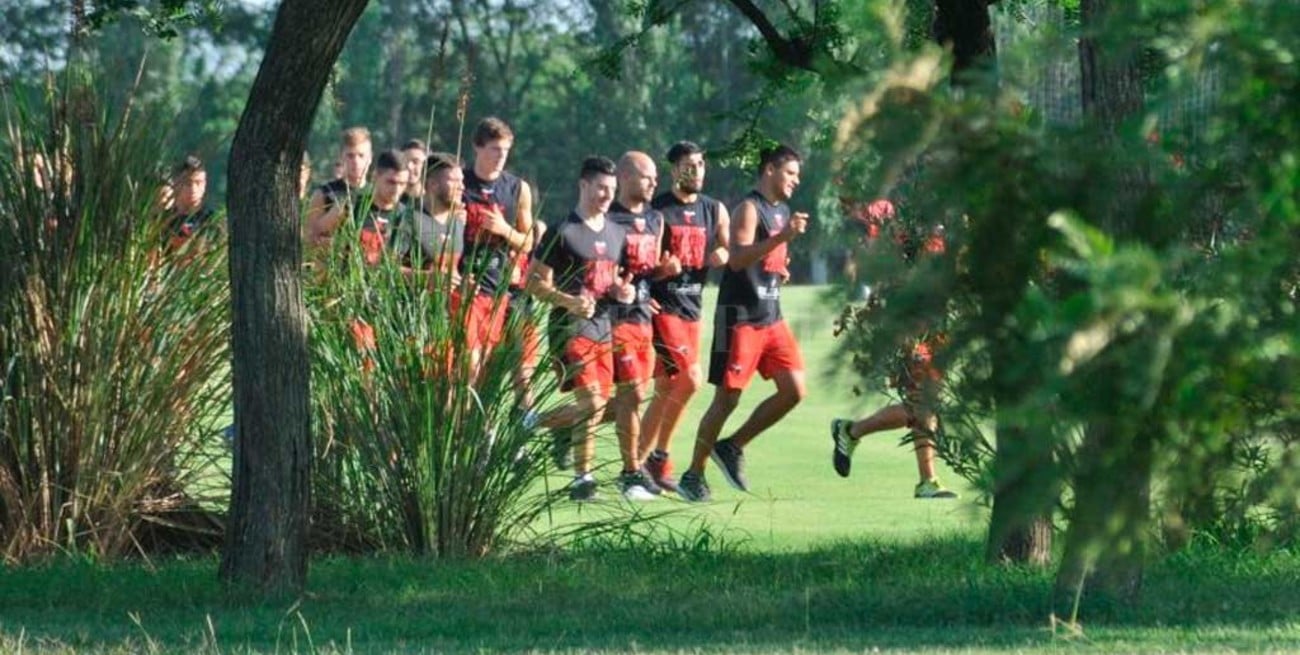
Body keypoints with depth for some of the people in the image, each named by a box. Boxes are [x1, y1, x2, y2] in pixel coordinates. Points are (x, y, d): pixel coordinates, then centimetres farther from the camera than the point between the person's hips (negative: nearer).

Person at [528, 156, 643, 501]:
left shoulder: (616, 233, 14)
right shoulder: (564, 232, -8)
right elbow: (535, 282, -9)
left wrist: (622, 291, 3)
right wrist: (570, 302, -24)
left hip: (603, 329, 8)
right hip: (573, 329, -8)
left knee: (599, 405, 6)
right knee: (592, 402, -14)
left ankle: (535, 424, 26)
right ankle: (582, 479, -5)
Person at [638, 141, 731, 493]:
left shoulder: (714, 211, 11)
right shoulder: (655, 210, -6)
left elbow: (732, 255, 8)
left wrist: (722, 256, -15)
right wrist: (659, 269, -24)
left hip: (692, 306, 6)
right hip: (662, 305, -6)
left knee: (667, 389, 8)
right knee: (690, 379, -16)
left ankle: (642, 461, 16)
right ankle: (658, 456, -3)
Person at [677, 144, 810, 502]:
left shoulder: (782, 211, 16)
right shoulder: (749, 209, -11)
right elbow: (738, 258, -26)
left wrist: (781, 270, 8)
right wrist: (783, 236, -33)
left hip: (770, 317, 8)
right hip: (739, 316, -8)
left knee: (795, 390, -1)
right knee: (727, 398, -4)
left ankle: (732, 448, 13)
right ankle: (693, 476, 7)